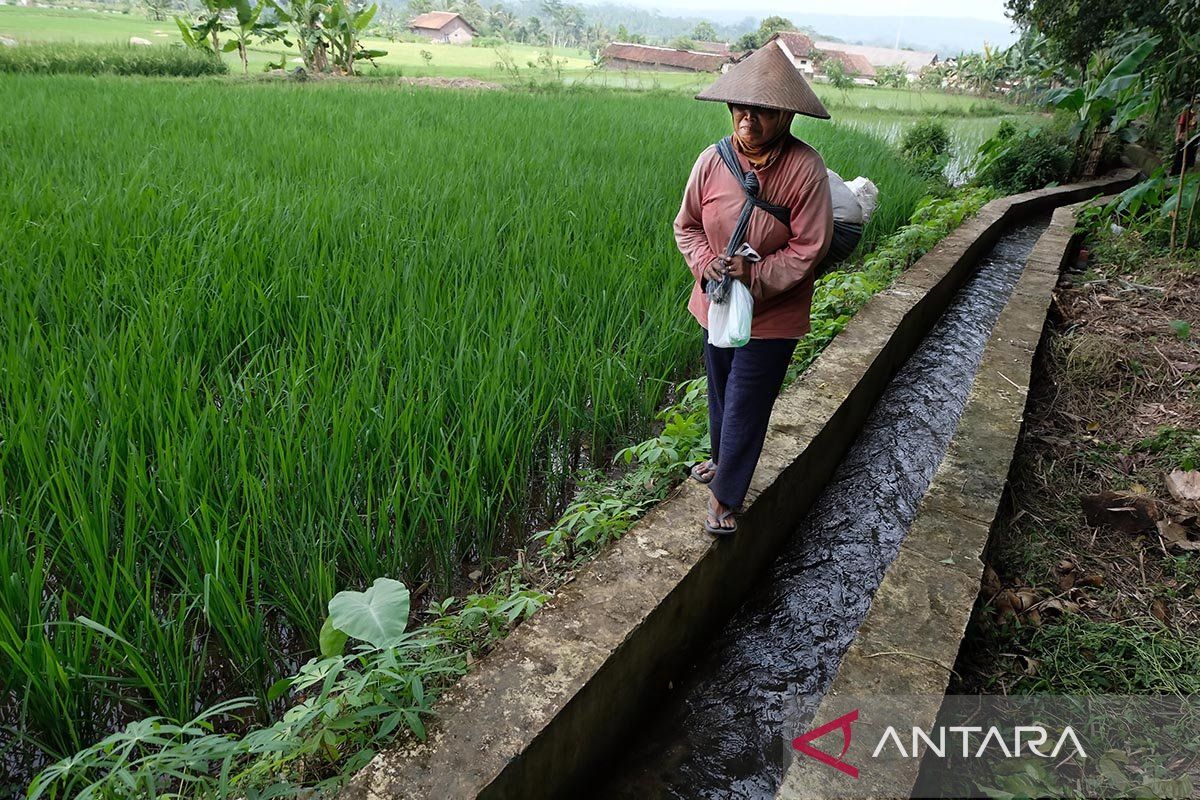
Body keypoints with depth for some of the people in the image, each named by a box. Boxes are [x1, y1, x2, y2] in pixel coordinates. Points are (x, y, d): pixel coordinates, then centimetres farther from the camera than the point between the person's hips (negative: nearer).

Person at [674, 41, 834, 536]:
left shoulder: (804, 168, -19)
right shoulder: (713, 160, -9)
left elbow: (809, 249, -17)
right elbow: (687, 225, 3)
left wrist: (754, 275, -23)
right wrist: (706, 263, -15)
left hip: (771, 314, -4)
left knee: (745, 406, 3)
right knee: (720, 392, 22)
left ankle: (725, 497, 21)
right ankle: (723, 460, 49)